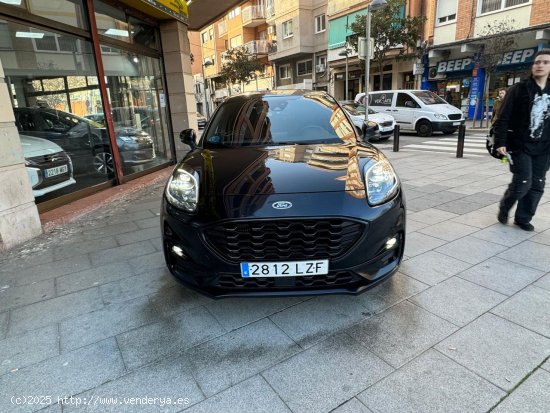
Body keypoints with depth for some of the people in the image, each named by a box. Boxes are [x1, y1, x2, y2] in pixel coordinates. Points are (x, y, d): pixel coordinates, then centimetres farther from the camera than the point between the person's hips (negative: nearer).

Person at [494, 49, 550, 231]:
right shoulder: (519, 89, -4)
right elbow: (503, 118, -9)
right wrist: (500, 142, -18)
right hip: (520, 146, -5)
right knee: (522, 183, -8)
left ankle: (523, 218, 20)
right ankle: (504, 207, 19)